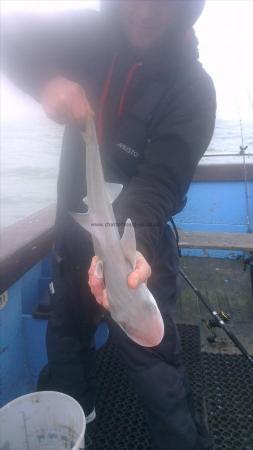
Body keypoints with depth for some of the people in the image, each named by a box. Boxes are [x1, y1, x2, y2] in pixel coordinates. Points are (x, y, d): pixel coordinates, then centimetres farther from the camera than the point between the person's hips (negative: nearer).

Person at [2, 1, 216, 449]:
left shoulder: (191, 86, -14)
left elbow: (160, 181, -25)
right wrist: (46, 78, -23)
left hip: (139, 242, -5)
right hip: (75, 228, 6)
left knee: (152, 358, -1)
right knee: (65, 331, 23)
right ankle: (73, 409, 53)